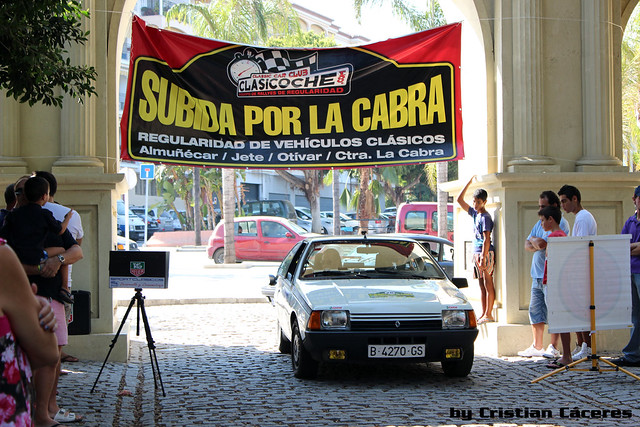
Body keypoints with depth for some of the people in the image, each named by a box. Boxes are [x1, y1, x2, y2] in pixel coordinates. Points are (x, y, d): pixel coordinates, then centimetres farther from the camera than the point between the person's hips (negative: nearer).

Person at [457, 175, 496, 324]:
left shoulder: (485, 217, -11)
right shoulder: (474, 213, 14)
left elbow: (487, 240, -16)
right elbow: (460, 200, 23)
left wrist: (483, 259, -21)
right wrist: (470, 182, 19)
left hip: (486, 253, -9)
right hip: (477, 253, 9)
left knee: (488, 284, -6)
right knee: (482, 285, 9)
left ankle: (489, 314, -6)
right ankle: (484, 314, 12)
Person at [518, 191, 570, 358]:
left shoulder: (560, 223, -8)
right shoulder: (540, 223, 20)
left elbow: (542, 244, -18)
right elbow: (527, 245, 16)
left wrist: (534, 240, 4)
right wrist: (538, 245, -5)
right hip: (537, 275, 9)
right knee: (535, 311, 10)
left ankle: (553, 347, -4)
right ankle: (536, 347, 17)